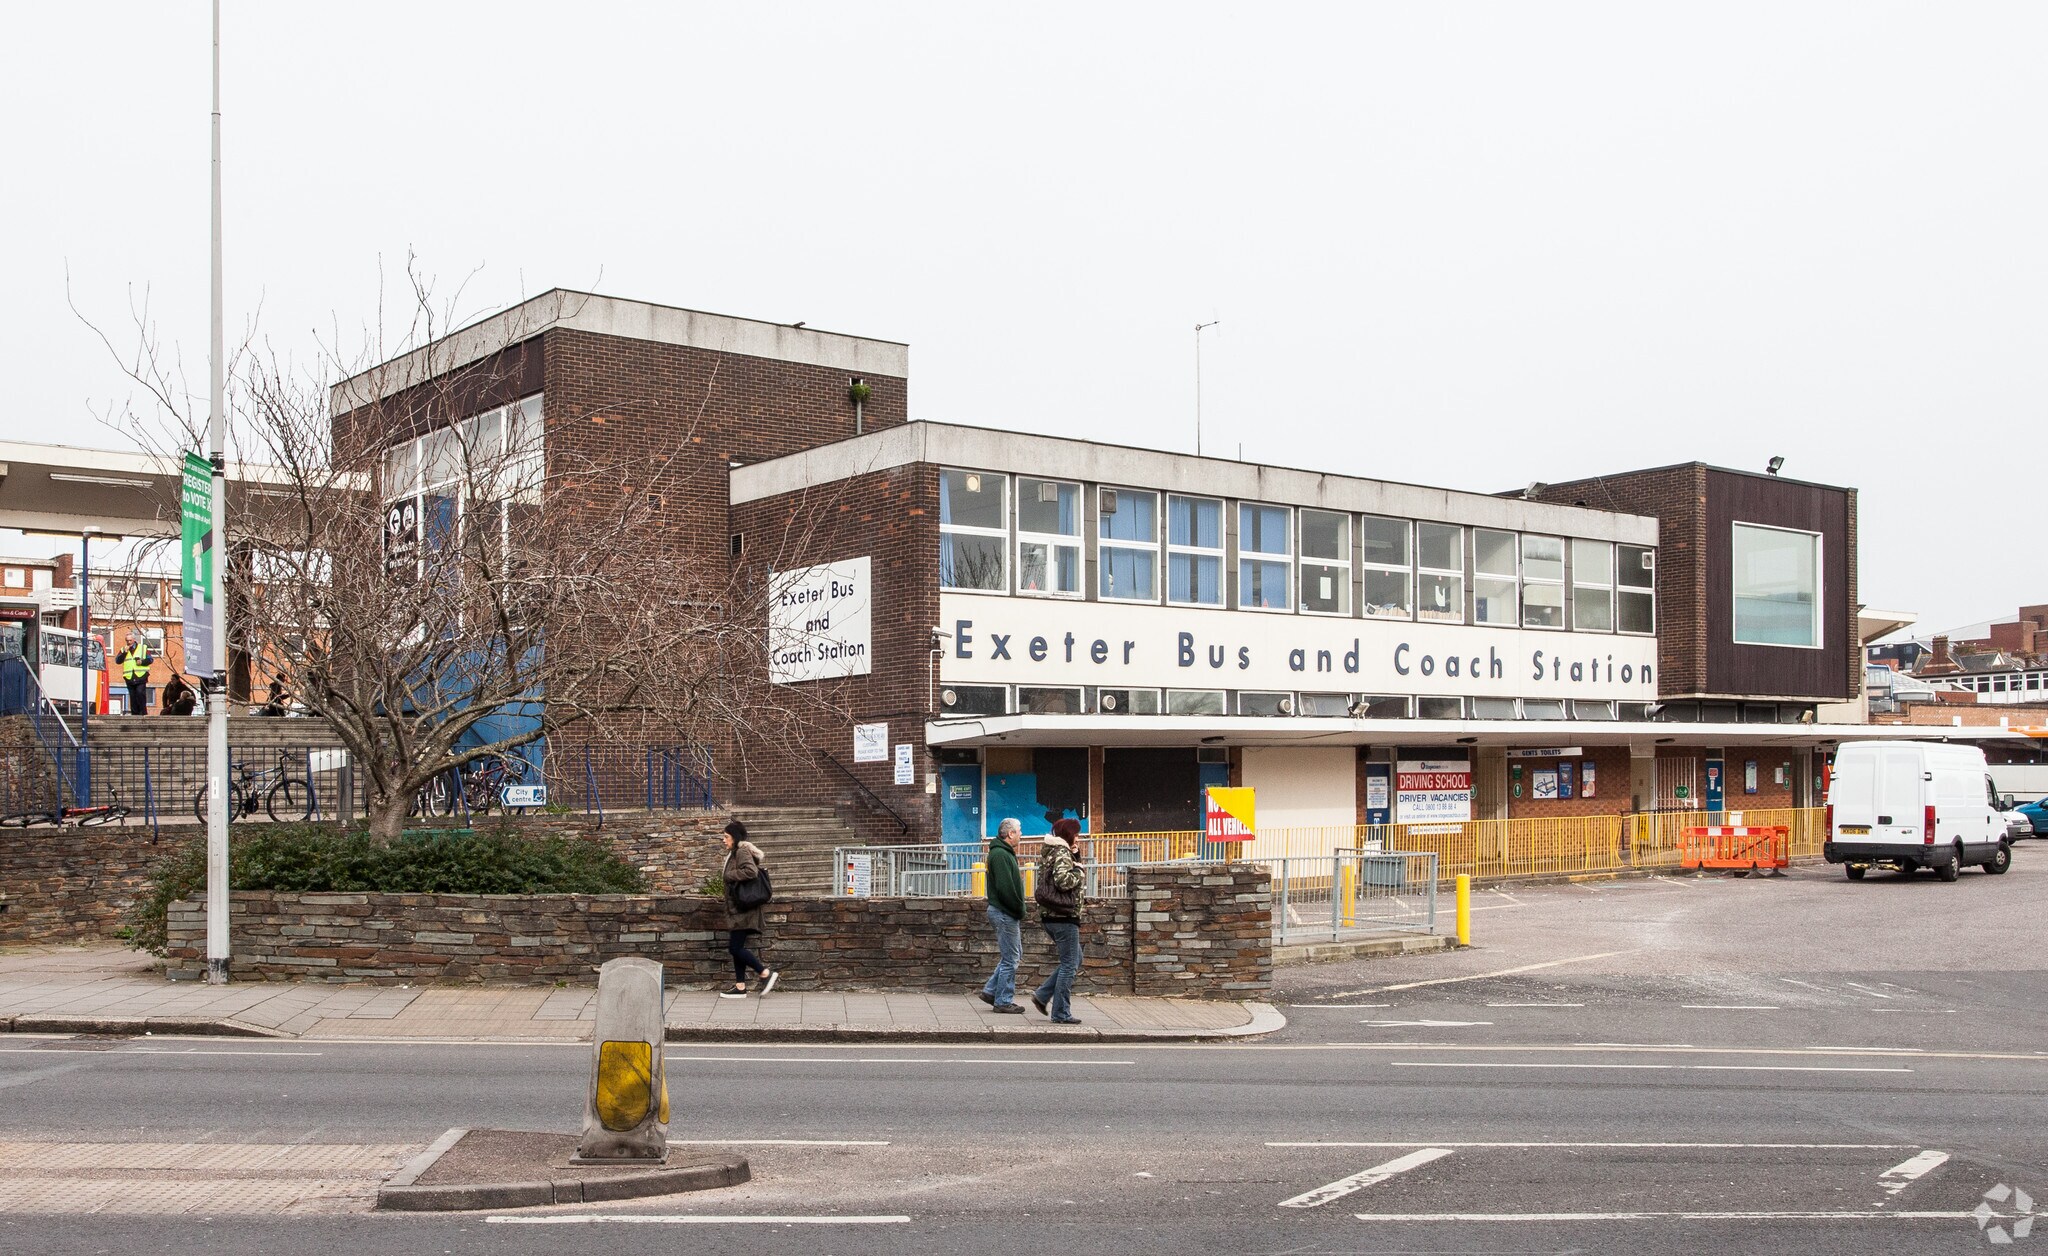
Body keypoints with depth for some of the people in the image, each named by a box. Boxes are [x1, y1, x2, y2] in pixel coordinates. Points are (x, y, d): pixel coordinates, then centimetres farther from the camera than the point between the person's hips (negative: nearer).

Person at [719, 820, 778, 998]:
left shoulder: (742, 852, -13)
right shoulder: (734, 852, 17)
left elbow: (751, 871, -28)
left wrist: (730, 875, -18)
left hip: (742, 909, -10)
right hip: (737, 909, 10)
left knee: (735, 948, -11)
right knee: (736, 948, 10)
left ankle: (766, 973, -3)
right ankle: (740, 987, 12)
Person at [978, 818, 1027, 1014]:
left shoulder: (1005, 853, 17)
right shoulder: (1000, 855, -17)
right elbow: (1005, 888, -24)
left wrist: (1019, 910, 9)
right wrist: (1019, 909, -17)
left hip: (1007, 913, 11)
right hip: (1004, 913, -11)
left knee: (1014, 954, 17)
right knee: (1010, 959, -3)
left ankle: (991, 991, 20)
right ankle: (1003, 1001, 4)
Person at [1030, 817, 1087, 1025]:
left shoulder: (1050, 852, 17)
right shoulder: (1062, 853, -13)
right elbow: (1063, 881, -26)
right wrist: (1079, 871, -8)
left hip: (1049, 915, 10)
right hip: (1064, 915, -10)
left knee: (1074, 961, 19)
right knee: (1070, 965, -2)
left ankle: (1042, 995, 15)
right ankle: (1061, 1014, 1)